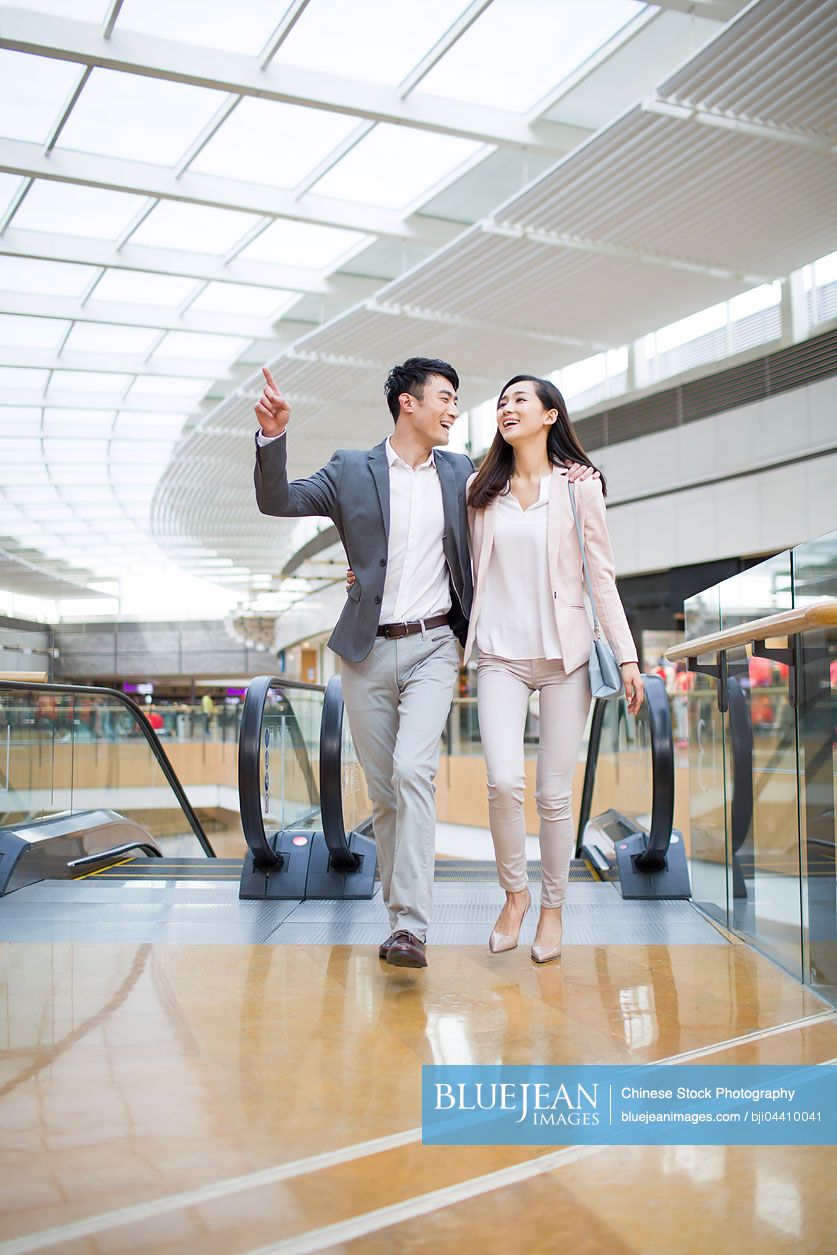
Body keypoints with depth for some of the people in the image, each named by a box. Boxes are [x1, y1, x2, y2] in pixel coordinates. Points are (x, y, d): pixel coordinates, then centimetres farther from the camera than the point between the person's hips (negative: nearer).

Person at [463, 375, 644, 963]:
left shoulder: (579, 486, 4)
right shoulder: (480, 490, 10)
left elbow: (602, 576, 3)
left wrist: (627, 655, -3)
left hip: (565, 652, -1)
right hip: (501, 655, 1)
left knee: (555, 792, 1)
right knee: (504, 781, -15)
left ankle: (553, 906, 20)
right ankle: (515, 892, 10)